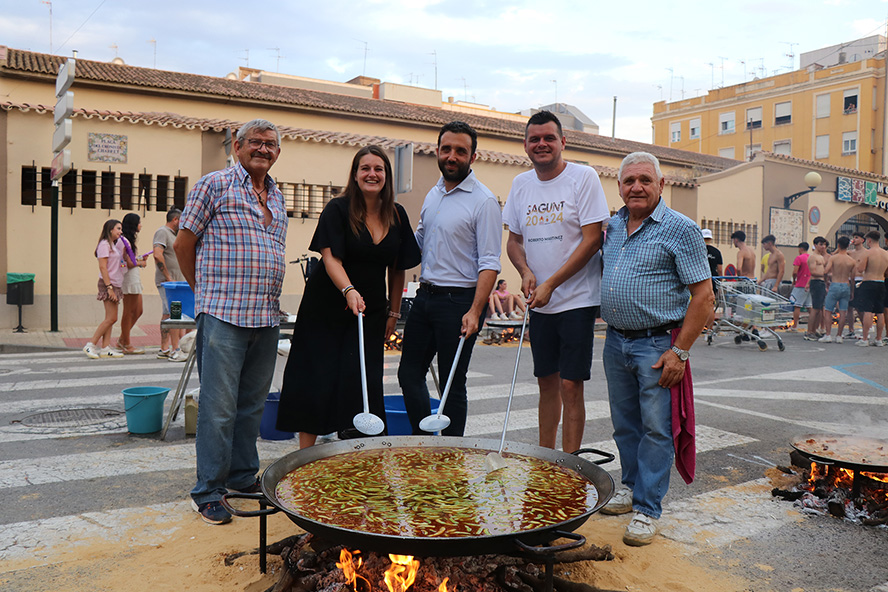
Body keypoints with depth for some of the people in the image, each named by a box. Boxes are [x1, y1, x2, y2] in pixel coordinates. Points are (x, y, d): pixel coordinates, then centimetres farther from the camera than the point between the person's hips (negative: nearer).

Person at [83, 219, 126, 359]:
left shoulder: (114, 245, 18)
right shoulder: (104, 244, -10)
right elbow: (102, 267, -16)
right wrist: (109, 287, -20)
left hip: (115, 285, 9)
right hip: (108, 284, -9)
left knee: (110, 318, 7)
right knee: (111, 318, -10)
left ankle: (106, 348, 8)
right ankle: (91, 345, -5)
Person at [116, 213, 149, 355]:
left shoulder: (129, 240, 19)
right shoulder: (124, 241, -13)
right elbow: (129, 263, -17)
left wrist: (140, 258, 4)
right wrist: (141, 262, -6)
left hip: (135, 278, 10)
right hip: (129, 278, -10)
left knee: (137, 311, 13)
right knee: (129, 312, -3)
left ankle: (122, 340, 22)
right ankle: (126, 345, 5)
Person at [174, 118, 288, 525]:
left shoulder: (277, 197, 18)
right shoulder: (214, 185, -2)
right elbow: (183, 244, 1)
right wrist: (206, 293, 7)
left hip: (267, 316, 7)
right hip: (224, 315, -6)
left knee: (252, 404, 14)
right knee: (219, 407, -4)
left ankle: (243, 476, 28)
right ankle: (208, 492, 8)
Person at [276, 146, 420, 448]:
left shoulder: (397, 215, 5)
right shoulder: (338, 209, -8)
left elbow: (397, 268, 11)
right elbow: (330, 257, -18)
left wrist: (393, 312, 10)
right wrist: (349, 290, -35)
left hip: (370, 312, 3)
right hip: (327, 309, -3)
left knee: (362, 383, -3)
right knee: (317, 380, -1)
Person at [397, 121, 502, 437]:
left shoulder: (483, 201, -10)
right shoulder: (433, 194, 13)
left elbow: (489, 264, -15)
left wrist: (475, 311, -23)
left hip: (459, 300, -7)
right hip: (425, 295, 7)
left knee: (452, 384, 2)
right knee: (409, 373, 12)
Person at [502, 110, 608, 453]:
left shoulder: (583, 177, -7)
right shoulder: (521, 184, 9)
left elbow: (592, 240, -12)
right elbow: (513, 239, 15)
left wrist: (550, 285, -15)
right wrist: (526, 272, -6)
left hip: (577, 299, -5)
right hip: (539, 304, 5)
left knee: (570, 385, -5)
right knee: (546, 382, 13)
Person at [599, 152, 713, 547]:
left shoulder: (680, 229, -9)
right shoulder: (612, 226, 9)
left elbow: (704, 296, -11)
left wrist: (680, 351, -16)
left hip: (658, 344, -6)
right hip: (615, 341, 6)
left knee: (655, 428, -1)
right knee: (624, 423, 16)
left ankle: (647, 509, 8)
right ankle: (631, 486, 33)